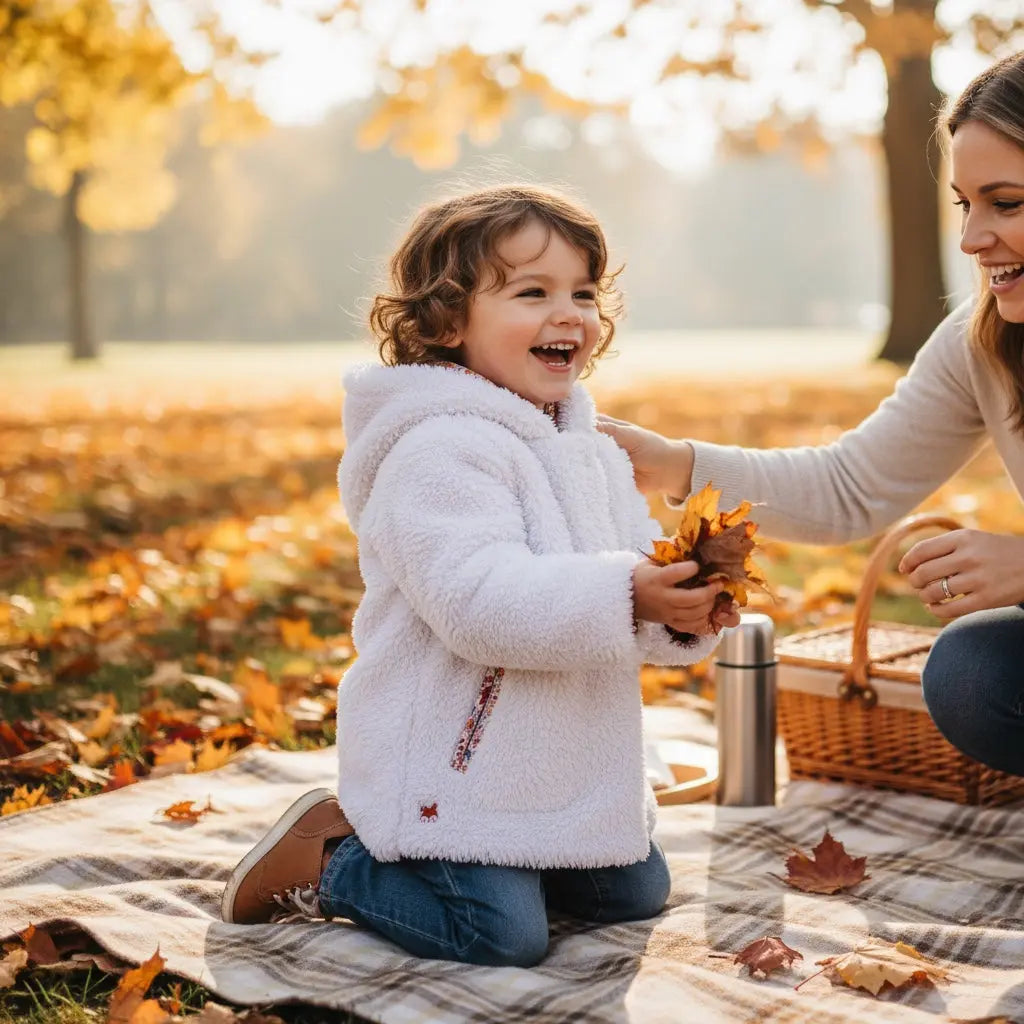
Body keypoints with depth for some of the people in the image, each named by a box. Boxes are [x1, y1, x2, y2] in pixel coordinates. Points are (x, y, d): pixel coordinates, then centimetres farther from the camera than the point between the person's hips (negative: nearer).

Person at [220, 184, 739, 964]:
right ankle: (324, 862, 10)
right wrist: (626, 595, -35)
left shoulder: (591, 451, 9)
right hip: (450, 768, -9)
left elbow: (636, 575, 6)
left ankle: (395, 843, 26)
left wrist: (684, 612, -16)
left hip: (564, 767, 9)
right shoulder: (439, 453, -20)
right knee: (503, 937, -13)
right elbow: (480, 601, -31)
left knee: (635, 895, 18)